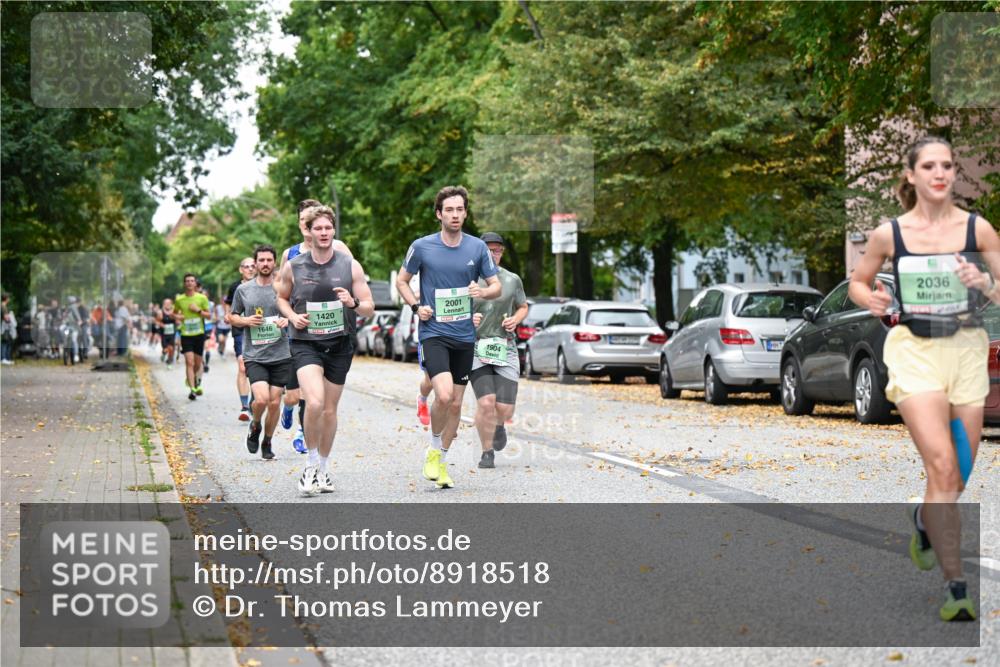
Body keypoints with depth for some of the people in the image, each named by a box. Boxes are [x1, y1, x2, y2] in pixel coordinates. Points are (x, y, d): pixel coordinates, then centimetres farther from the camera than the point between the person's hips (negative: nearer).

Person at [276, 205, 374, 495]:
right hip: (305, 343, -2)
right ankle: (311, 464, -3)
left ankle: (323, 468, 27)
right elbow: (281, 297, 16)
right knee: (314, 403, -22)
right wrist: (292, 317, -4)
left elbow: (369, 307, 1)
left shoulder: (350, 266, -2)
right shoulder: (293, 267, -1)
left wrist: (353, 304, -21)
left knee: (330, 409, 9)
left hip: (340, 344, 2)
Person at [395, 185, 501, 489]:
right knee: (444, 395, -22)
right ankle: (434, 449, 3)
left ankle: (441, 461, 24)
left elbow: (496, 286, 8)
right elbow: (401, 280, 10)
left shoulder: (477, 247, 3)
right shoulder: (421, 247, -3)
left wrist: (483, 291, -15)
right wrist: (416, 306, -6)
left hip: (464, 336, 3)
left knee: (456, 404, 7)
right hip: (433, 332, -3)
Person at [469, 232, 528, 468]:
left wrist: (515, 320, 1)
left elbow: (523, 307, 22)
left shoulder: (512, 280, 7)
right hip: (476, 349, -2)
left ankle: (499, 425, 33)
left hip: (505, 349, 2)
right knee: (486, 402, -17)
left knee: (505, 408, -5)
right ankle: (487, 453, 1)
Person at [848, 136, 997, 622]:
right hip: (914, 349, -2)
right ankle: (956, 587, -12)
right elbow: (857, 282, 13)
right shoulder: (888, 234, -2)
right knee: (942, 467, -16)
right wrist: (870, 299, -9)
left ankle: (924, 522, 46)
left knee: (959, 474, 10)